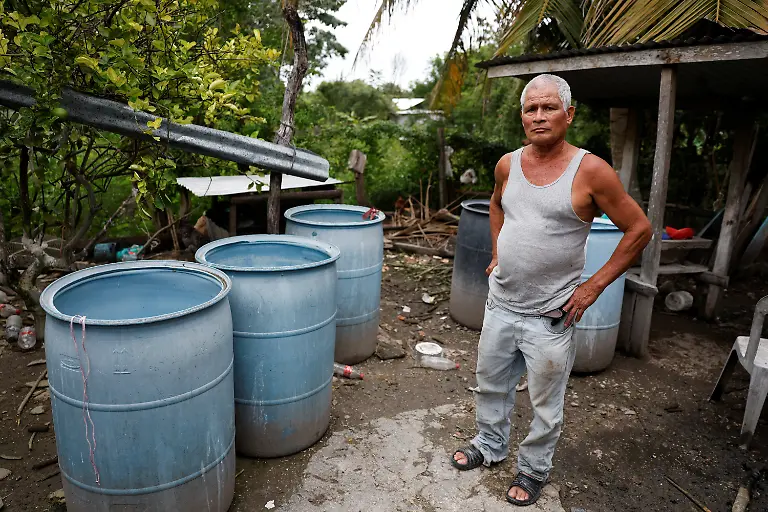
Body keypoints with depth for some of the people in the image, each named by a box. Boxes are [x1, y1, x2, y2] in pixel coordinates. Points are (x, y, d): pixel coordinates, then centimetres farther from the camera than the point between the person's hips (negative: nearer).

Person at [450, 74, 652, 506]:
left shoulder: (590, 171, -14)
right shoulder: (508, 164, 1)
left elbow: (639, 229, -8)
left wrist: (593, 287, -11)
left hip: (550, 316, -4)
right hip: (501, 303, 5)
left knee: (546, 404, 12)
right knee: (491, 384, 21)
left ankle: (535, 468, 37)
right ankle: (491, 446, 45)